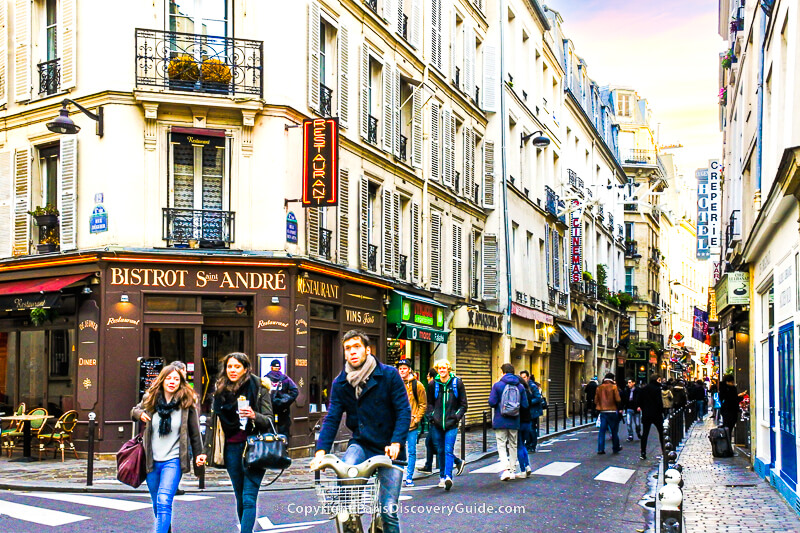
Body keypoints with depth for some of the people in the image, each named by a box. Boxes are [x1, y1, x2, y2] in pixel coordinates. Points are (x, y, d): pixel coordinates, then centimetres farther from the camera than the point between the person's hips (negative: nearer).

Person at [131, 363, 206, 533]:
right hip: (152, 461, 4)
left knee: (164, 502, -18)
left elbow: (194, 431, 4)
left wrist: (199, 453, 2)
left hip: (173, 461, -4)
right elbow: (134, 411, 20)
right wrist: (139, 414, -3)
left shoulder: (187, 403, -4)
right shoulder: (150, 399, 3)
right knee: (157, 504, 14)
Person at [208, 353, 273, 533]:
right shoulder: (220, 389, 10)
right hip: (231, 448, 4)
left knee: (249, 499, -11)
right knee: (240, 498, 10)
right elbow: (215, 421, 18)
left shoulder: (259, 387, -3)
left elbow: (269, 420, -2)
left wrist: (254, 416, -23)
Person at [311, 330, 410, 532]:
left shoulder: (389, 374, -7)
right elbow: (331, 419, 0)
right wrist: (321, 450, -14)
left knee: (388, 509, -6)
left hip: (389, 449, -2)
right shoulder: (340, 383, 3)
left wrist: (396, 442, -22)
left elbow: (404, 411, -9)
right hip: (360, 444, 2)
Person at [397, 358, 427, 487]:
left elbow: (423, 405, 3)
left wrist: (416, 419, -7)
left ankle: (409, 477, 12)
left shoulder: (417, 385, 0)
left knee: (412, 451, 3)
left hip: (412, 424, -2)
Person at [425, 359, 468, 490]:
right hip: (436, 424, 3)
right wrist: (432, 416, 1)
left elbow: (463, 404, 6)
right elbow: (429, 403, 16)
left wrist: (456, 417, -6)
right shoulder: (433, 384, 5)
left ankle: (448, 476, -19)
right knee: (440, 450, 10)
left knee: (448, 450, -13)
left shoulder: (457, 383, 0)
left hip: (451, 425, -3)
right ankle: (442, 476, 21)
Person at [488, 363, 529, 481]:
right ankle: (513, 470, 20)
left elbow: (492, 403, -13)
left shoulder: (497, 385, -8)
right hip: (514, 422, 3)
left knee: (501, 445, 2)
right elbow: (525, 405, -1)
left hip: (500, 421, -3)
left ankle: (506, 469, -15)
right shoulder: (520, 387, 2)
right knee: (513, 445, 15)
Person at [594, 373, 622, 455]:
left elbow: (596, 400, 5)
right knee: (614, 431, 10)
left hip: (602, 412, 3)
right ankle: (615, 448, 19)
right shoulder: (613, 387, -8)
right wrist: (619, 408, 3)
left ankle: (600, 449, 0)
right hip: (612, 411, -3)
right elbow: (618, 400, -10)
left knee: (602, 431, 5)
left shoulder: (599, 388, 4)